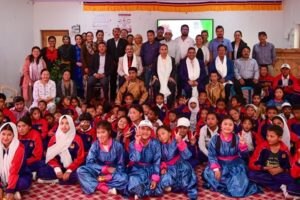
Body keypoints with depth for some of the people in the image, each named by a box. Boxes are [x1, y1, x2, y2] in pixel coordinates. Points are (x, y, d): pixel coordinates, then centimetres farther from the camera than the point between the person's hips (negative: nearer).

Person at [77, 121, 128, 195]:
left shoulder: (117, 146, -9)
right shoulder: (95, 145, -4)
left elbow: (121, 166, -7)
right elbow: (89, 163, -11)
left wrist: (109, 176, -20)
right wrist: (105, 169, -20)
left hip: (112, 175, -2)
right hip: (98, 173, 2)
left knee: (124, 178, -33)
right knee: (80, 170, -23)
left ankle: (97, 185, -26)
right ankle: (106, 189, -29)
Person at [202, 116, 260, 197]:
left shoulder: (237, 138, -5)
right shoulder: (215, 139, -7)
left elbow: (244, 155, -10)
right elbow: (211, 155, -8)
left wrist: (242, 145, -29)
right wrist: (216, 168, -22)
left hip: (235, 164, 0)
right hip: (220, 164, 1)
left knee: (238, 185, -22)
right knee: (209, 173, -26)